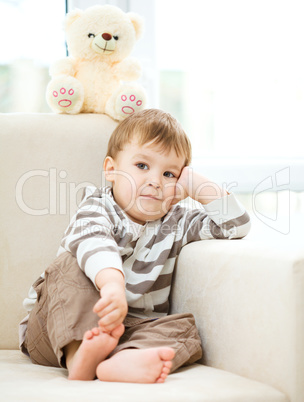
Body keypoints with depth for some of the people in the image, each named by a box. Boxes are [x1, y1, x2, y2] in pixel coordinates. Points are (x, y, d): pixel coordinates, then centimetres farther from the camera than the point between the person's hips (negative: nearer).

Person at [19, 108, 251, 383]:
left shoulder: (176, 223, 10)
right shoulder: (97, 209, -7)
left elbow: (237, 224, 4)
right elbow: (94, 244, -32)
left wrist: (196, 185, -3)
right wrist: (112, 284, -53)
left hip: (127, 330, 3)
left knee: (183, 328, -23)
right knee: (71, 265, -27)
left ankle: (122, 362, -54)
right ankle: (78, 356, -47)